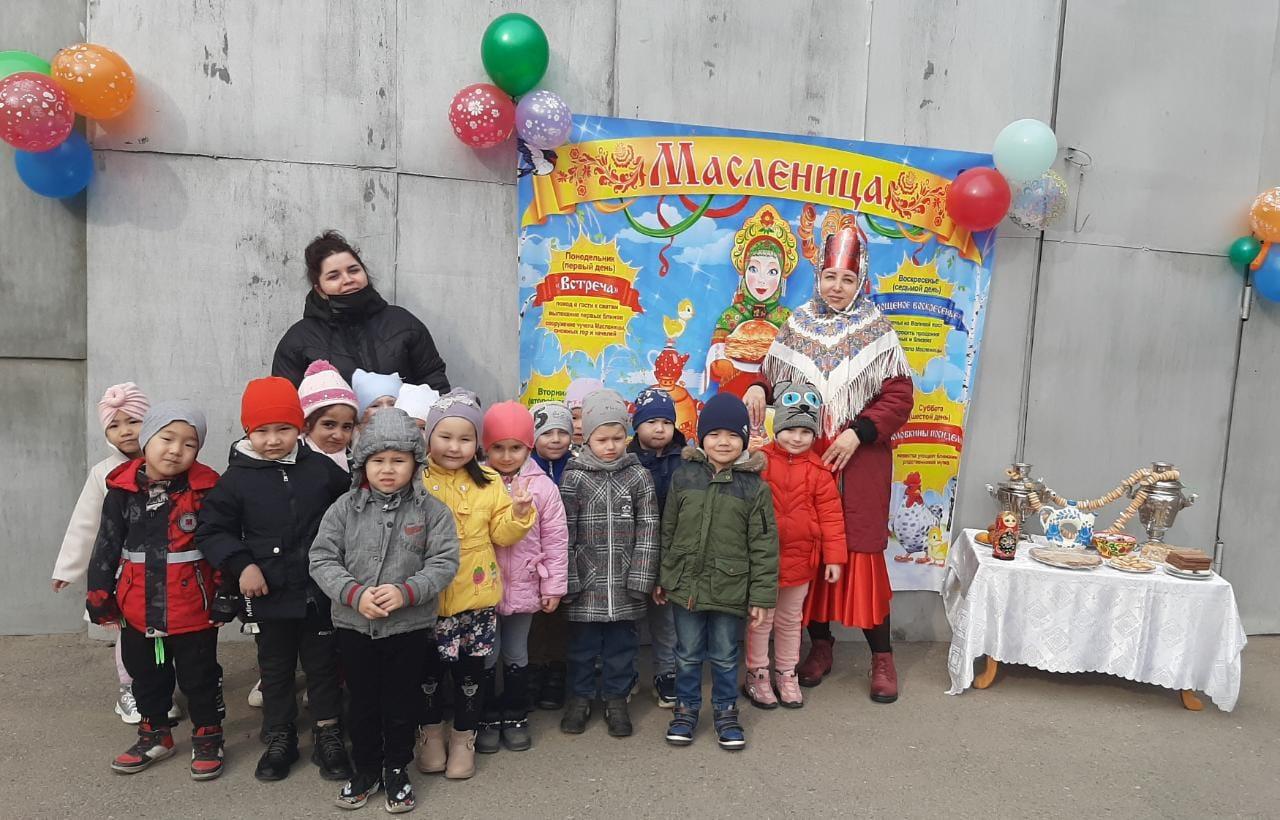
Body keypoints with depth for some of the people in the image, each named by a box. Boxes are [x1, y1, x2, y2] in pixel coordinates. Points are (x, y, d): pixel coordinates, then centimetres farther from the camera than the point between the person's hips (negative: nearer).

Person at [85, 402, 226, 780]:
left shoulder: (206, 489, -13)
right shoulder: (122, 490, -5)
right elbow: (107, 546, 3)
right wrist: (99, 595, 4)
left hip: (193, 609, -3)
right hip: (137, 610, 4)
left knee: (200, 677, 11)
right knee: (146, 676, 21)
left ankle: (207, 737, 29)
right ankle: (155, 734, 40)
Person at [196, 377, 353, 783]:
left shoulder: (322, 469, -5)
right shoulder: (237, 479, -6)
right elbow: (211, 530, -2)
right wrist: (241, 565, -14)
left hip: (321, 592, 0)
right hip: (271, 595, 0)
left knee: (323, 664, 13)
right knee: (275, 669, 16)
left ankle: (328, 737, 28)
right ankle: (280, 739, 34)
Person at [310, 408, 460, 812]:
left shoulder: (431, 509, -8)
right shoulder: (345, 507, -4)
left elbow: (444, 563, -11)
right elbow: (322, 559, -5)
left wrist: (406, 593, -24)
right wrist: (354, 593, -19)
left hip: (410, 626, -1)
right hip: (353, 624, 2)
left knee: (402, 703, 13)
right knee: (362, 701, 17)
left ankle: (397, 770, 33)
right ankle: (366, 768, 37)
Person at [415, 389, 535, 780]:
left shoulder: (489, 482, -1)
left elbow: (502, 534, 1)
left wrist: (519, 513, -16)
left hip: (474, 598, 1)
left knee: (470, 671, 13)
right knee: (427, 669, 15)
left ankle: (464, 737, 32)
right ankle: (430, 731, 37)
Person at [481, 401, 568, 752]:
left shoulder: (542, 486, -7)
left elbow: (556, 541, -3)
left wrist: (553, 587, -2)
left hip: (522, 588, 0)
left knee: (516, 656, 16)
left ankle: (516, 717, 32)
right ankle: (486, 718, 31)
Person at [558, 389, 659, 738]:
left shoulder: (639, 477, -1)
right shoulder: (574, 478, -4)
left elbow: (647, 530, -2)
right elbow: (565, 532, -4)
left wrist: (640, 577, -7)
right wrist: (567, 578, -7)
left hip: (624, 582, 1)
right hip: (587, 580, -1)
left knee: (621, 643, 12)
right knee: (582, 643, 12)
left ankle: (616, 699, 30)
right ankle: (580, 697, 31)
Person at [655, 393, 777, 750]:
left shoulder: (755, 486, -7)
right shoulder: (684, 476, -2)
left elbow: (764, 545, -5)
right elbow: (667, 531, 6)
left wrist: (762, 596, -7)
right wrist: (662, 578, 9)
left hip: (730, 590, -1)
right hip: (685, 584, 2)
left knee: (724, 656, 14)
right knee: (688, 654, 15)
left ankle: (725, 710, 34)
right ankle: (686, 708, 34)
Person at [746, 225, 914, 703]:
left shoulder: (877, 332, 2)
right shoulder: (796, 327, 8)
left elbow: (899, 396, -2)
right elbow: (772, 377, 15)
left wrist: (858, 432, -14)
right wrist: (756, 388, -8)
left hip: (859, 460, -2)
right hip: (804, 457, 2)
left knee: (863, 553, -2)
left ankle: (881, 656, 13)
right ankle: (820, 643, 24)